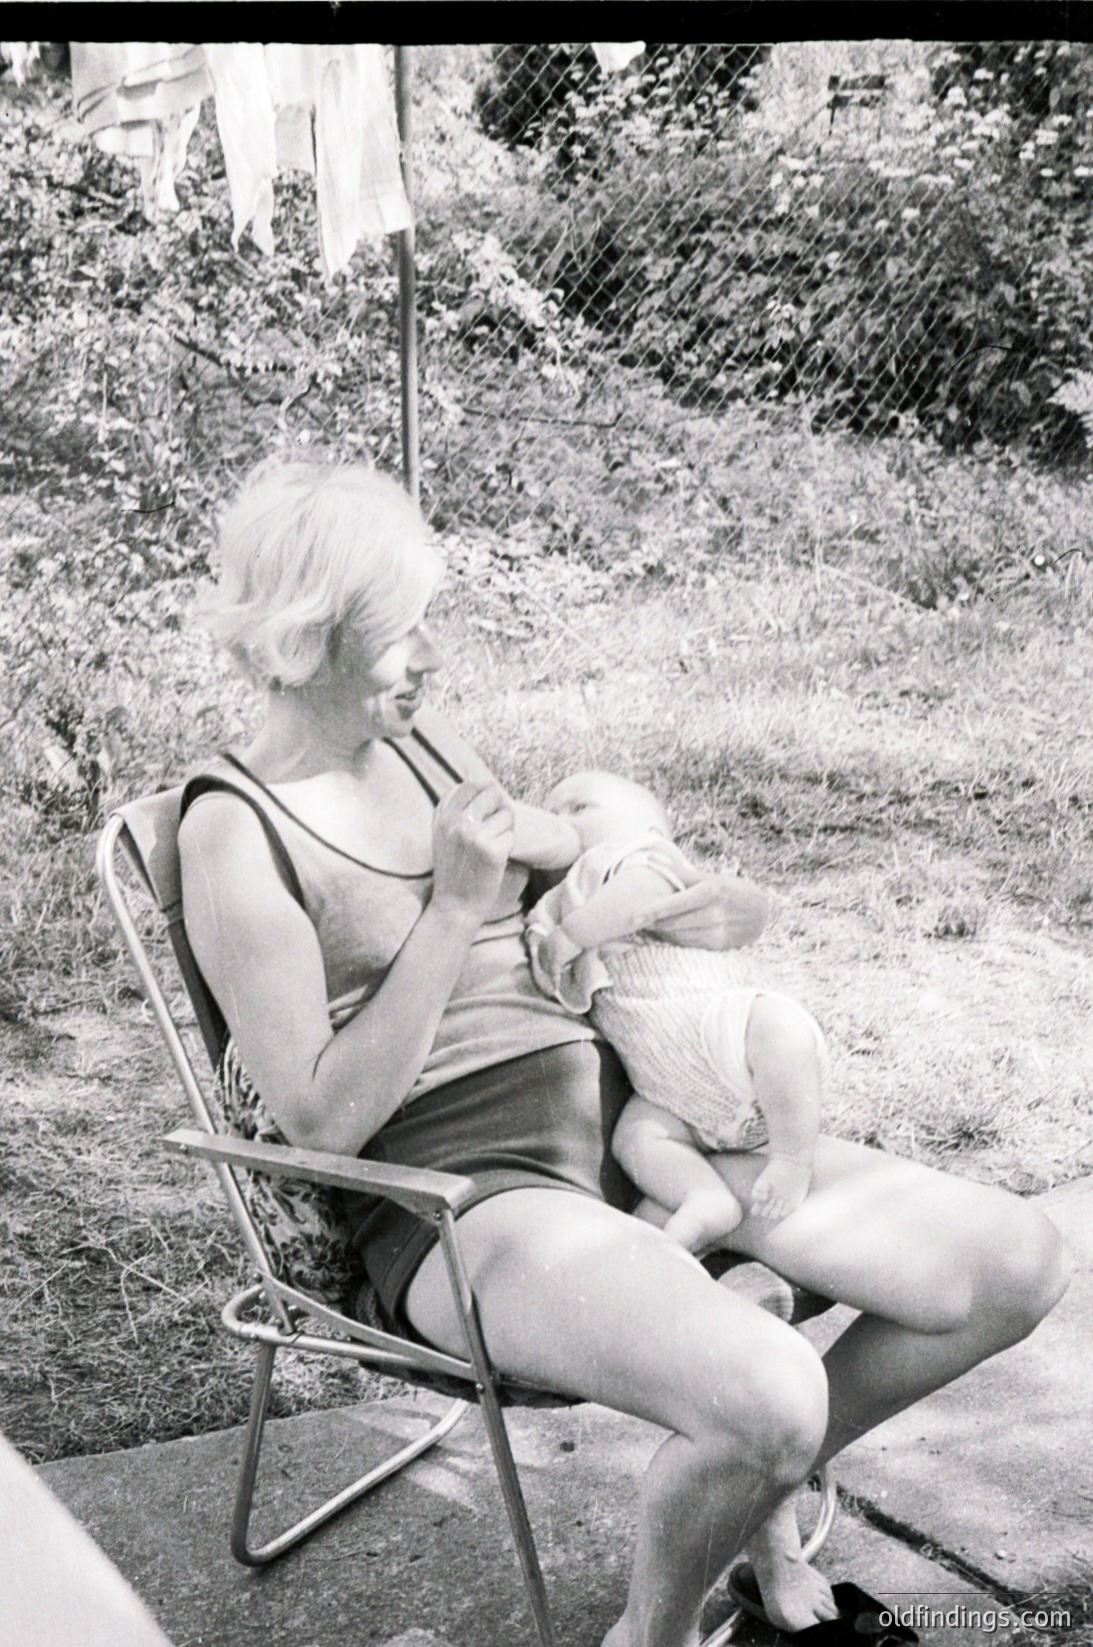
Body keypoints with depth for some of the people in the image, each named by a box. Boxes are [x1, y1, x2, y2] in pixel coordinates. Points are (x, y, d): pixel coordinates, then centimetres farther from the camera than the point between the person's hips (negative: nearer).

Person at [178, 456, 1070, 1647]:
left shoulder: (420, 738, 10)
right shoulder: (236, 833, -11)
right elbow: (325, 1121, -15)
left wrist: (662, 917, 3)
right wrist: (455, 909, -19)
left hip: (623, 1118, 7)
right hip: (465, 1195, -7)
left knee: (1018, 1264, -3)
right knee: (764, 1401, -34)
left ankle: (756, 1488, 19)